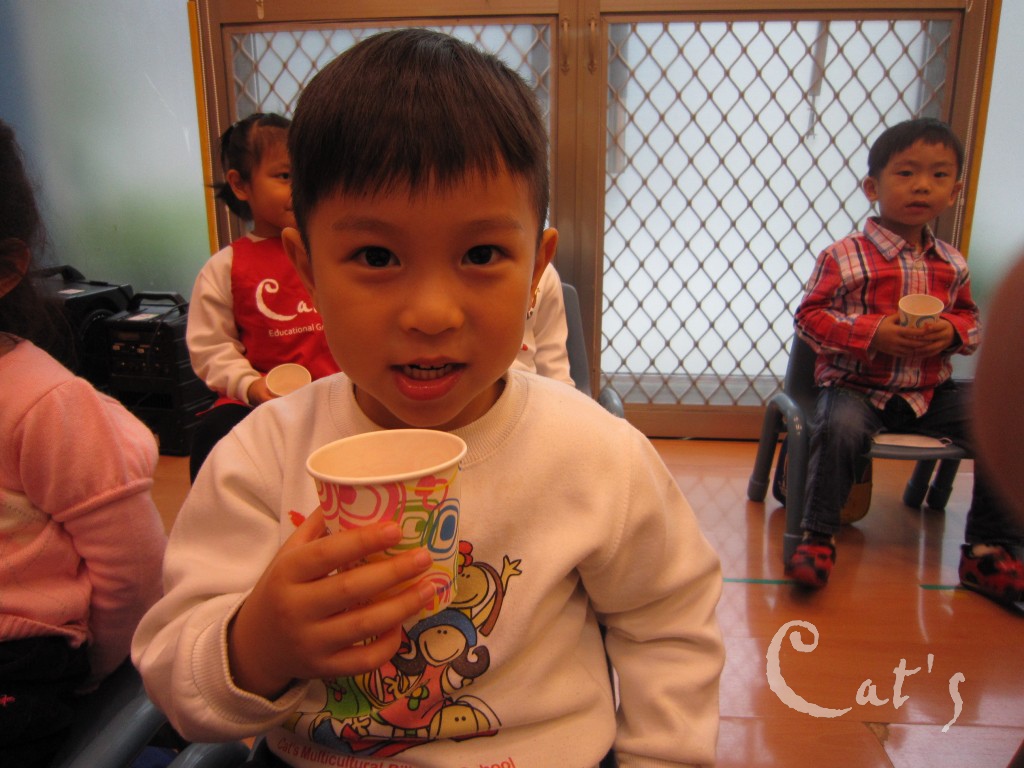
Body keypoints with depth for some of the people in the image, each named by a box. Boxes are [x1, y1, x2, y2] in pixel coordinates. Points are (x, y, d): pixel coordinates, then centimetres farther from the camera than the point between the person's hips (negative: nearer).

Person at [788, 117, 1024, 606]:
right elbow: (809, 316, -9)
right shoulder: (844, 257, -7)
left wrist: (951, 331, -6)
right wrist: (873, 333, -21)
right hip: (856, 386, -5)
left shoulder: (952, 264, 9)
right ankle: (817, 538, -18)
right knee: (840, 427, -35)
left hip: (931, 392, 5)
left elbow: (971, 318, 20)